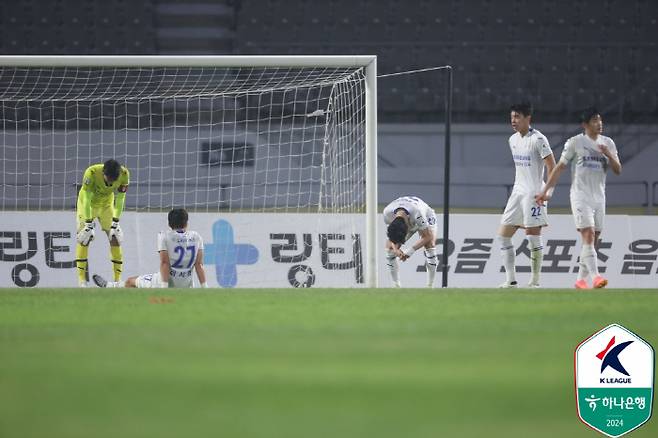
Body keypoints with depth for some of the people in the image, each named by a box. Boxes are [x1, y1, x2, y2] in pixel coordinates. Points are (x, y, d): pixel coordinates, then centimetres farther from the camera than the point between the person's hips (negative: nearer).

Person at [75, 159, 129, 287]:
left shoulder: (124, 174, -27)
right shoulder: (91, 172, -36)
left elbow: (119, 199, -16)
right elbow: (87, 199, -30)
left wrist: (115, 223, -16)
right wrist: (88, 224, -30)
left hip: (107, 204, 3)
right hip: (88, 204, -3)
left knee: (115, 238, -4)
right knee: (83, 239, -14)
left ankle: (117, 279, 3)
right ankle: (82, 280, -12)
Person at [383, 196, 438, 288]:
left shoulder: (417, 214, -48)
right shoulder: (387, 213, -37)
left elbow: (427, 236, -34)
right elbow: (391, 234, -18)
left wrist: (411, 250, -40)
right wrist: (396, 249, -35)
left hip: (426, 217, -3)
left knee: (430, 245, -26)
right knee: (389, 248, -13)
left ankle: (430, 286, -17)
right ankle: (396, 285, -1)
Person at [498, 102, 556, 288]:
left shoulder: (538, 139, -11)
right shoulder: (513, 140, 12)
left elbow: (552, 167, -13)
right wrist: (518, 185, 18)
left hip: (534, 194, -8)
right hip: (517, 192, 8)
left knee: (533, 238, -6)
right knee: (503, 235, 3)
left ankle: (535, 281, 2)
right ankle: (511, 280, 7)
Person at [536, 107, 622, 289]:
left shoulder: (608, 143, 10)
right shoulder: (575, 142, -2)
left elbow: (617, 170, 9)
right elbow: (559, 167, 0)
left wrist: (609, 155, -11)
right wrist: (546, 191, -3)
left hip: (599, 197, 5)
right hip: (580, 196, -5)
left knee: (592, 240, 5)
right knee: (588, 236, -17)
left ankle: (581, 279, 14)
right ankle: (595, 276, -26)